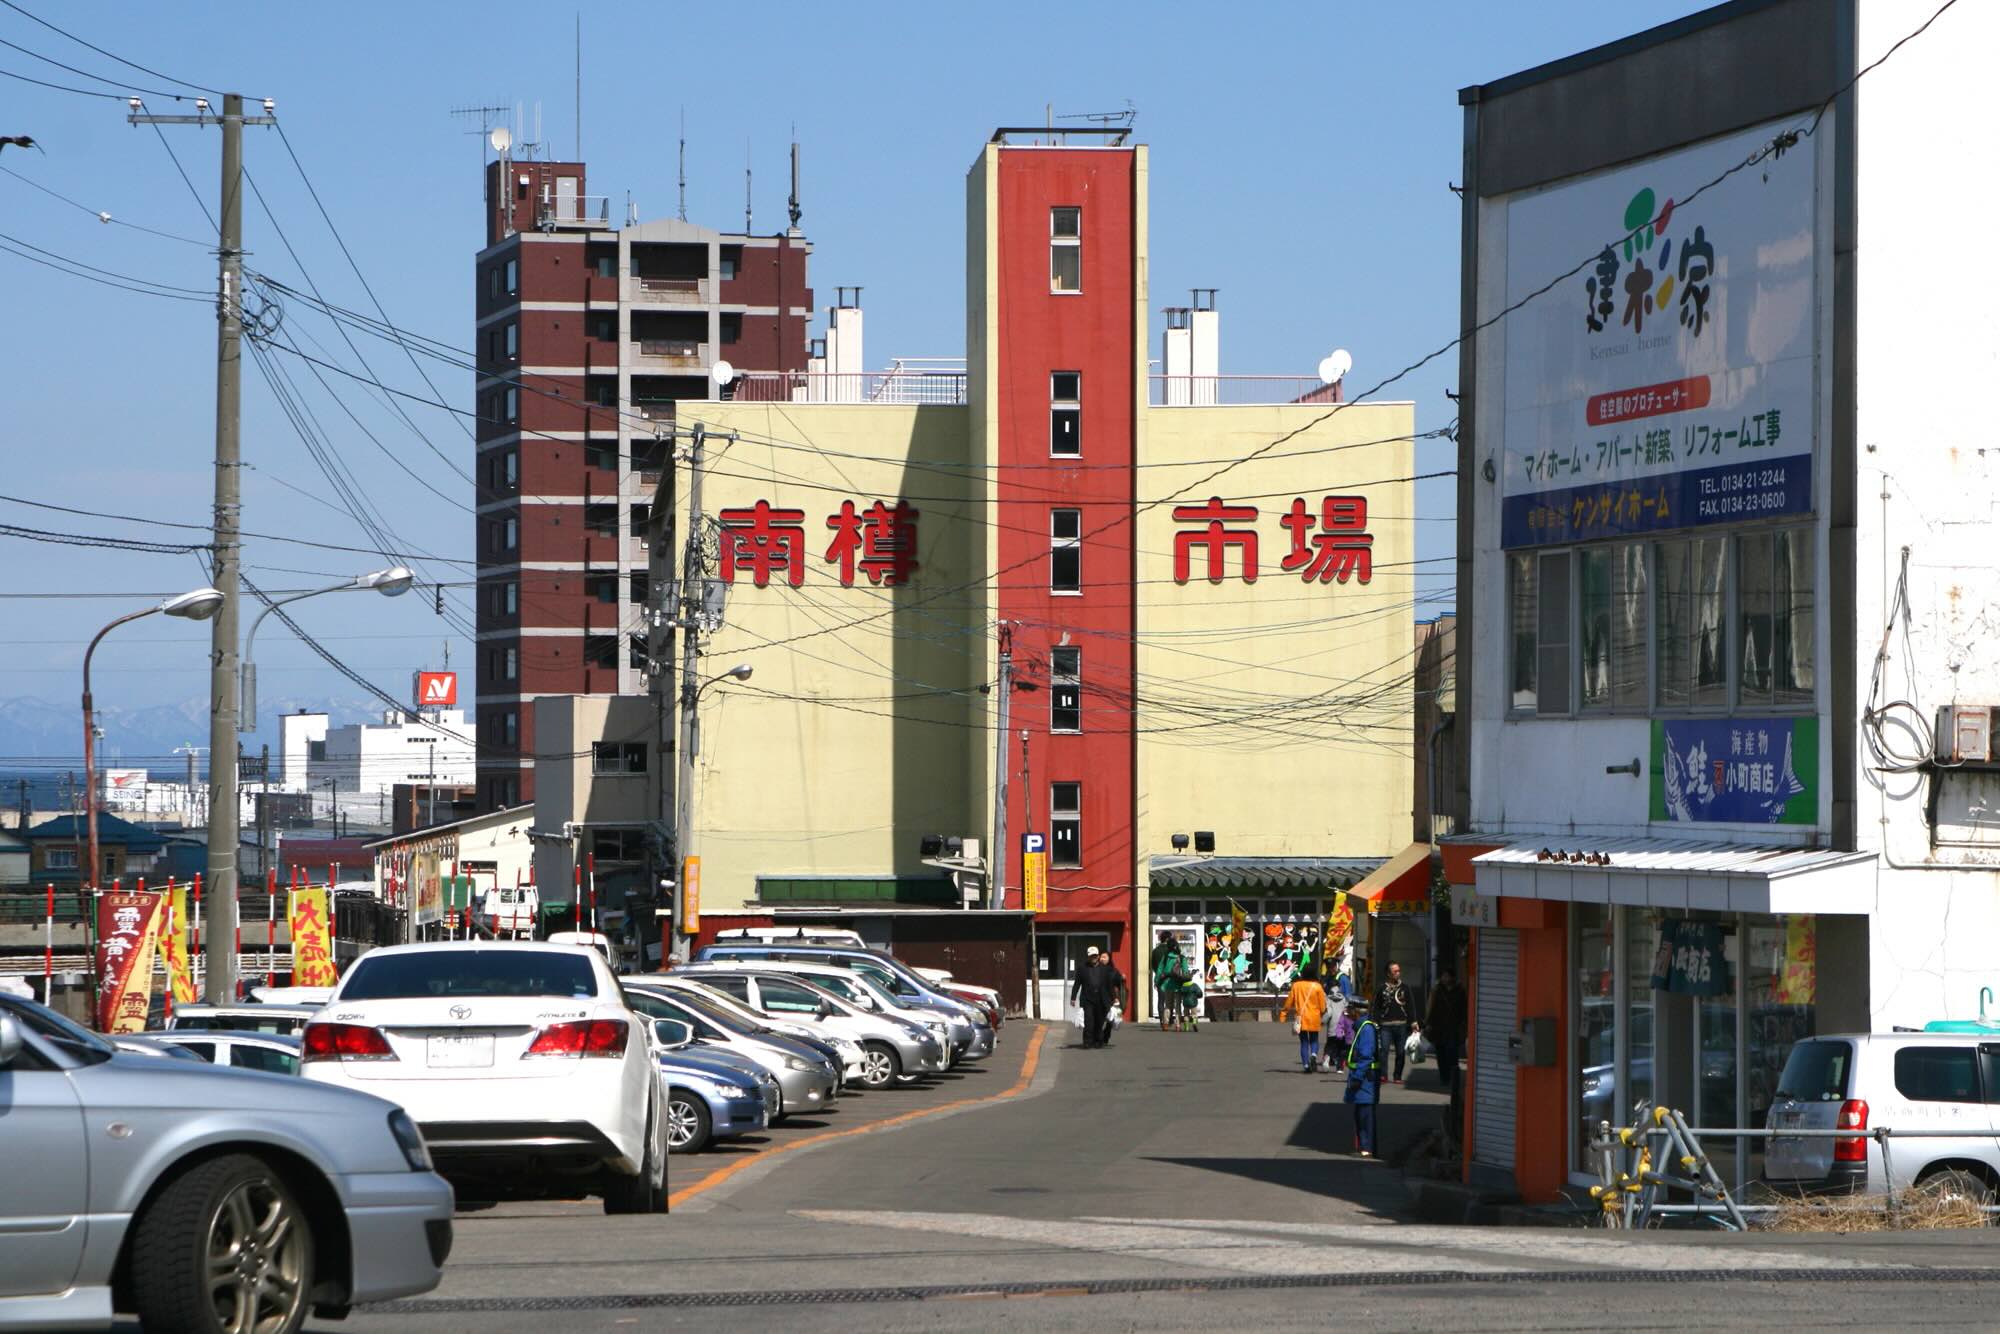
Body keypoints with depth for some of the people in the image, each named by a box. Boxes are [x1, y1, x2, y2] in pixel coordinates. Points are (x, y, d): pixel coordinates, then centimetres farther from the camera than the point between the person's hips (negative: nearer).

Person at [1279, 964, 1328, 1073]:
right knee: (1314, 1040, 14)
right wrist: (1322, 1015, 17)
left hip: (1301, 1018, 1)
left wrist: (1284, 1012, 17)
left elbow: (1289, 1001, 3)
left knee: (1304, 1042, 8)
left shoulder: (1296, 985, -3)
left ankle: (1306, 1065, 0)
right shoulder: (1317, 987, -7)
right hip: (1314, 1019, -1)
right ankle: (1314, 1055, -15)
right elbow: (1322, 1005, -1)